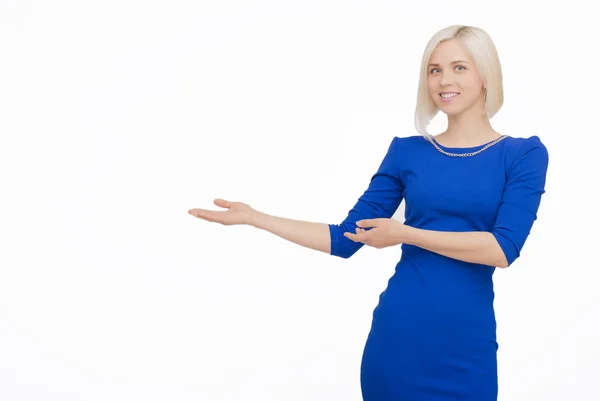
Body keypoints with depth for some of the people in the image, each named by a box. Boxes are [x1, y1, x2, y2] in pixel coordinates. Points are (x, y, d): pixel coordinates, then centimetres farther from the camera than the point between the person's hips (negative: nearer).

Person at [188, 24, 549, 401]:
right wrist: (253, 216, 2)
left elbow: (503, 248, -14)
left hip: (466, 344, -1)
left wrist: (405, 234, -13)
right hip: (397, 333, 2)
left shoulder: (523, 154, -1)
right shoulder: (406, 151, 5)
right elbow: (345, 239, 5)